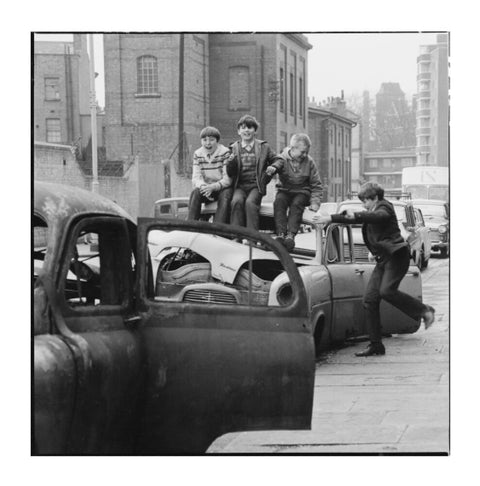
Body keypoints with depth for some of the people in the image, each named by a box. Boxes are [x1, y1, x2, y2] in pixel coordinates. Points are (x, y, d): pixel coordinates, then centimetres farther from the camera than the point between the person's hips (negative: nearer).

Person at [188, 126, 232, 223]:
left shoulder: (225, 153, -9)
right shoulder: (197, 154, 3)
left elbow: (228, 179, -15)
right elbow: (195, 178, -4)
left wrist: (213, 187, -32)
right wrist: (202, 186, -28)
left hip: (222, 188, -3)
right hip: (206, 187, 3)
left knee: (225, 197, -35)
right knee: (195, 193, -28)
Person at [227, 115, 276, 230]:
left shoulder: (264, 147, 10)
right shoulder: (234, 148, 12)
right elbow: (229, 173, 9)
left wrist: (266, 177, 1)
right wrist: (231, 162, -12)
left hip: (256, 186, -1)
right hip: (240, 186, 1)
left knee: (250, 202, -31)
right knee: (237, 201, -30)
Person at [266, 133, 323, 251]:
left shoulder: (309, 162, 3)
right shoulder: (283, 158, -2)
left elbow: (316, 185, 6)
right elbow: (278, 163, -28)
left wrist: (315, 202, -7)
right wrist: (273, 168, -53)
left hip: (302, 192, 0)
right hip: (284, 190, 0)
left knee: (296, 204, -32)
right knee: (279, 202, -31)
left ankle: (291, 236, -45)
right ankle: (280, 234, -40)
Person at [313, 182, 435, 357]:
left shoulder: (384, 207, -4)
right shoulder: (371, 213, 21)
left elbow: (379, 216, -27)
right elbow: (353, 218, 29)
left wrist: (355, 216, -35)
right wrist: (329, 219, 24)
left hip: (396, 255, -9)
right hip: (383, 259, 9)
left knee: (386, 290, -28)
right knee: (370, 299, -1)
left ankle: (424, 310, -12)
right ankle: (376, 345, 1)